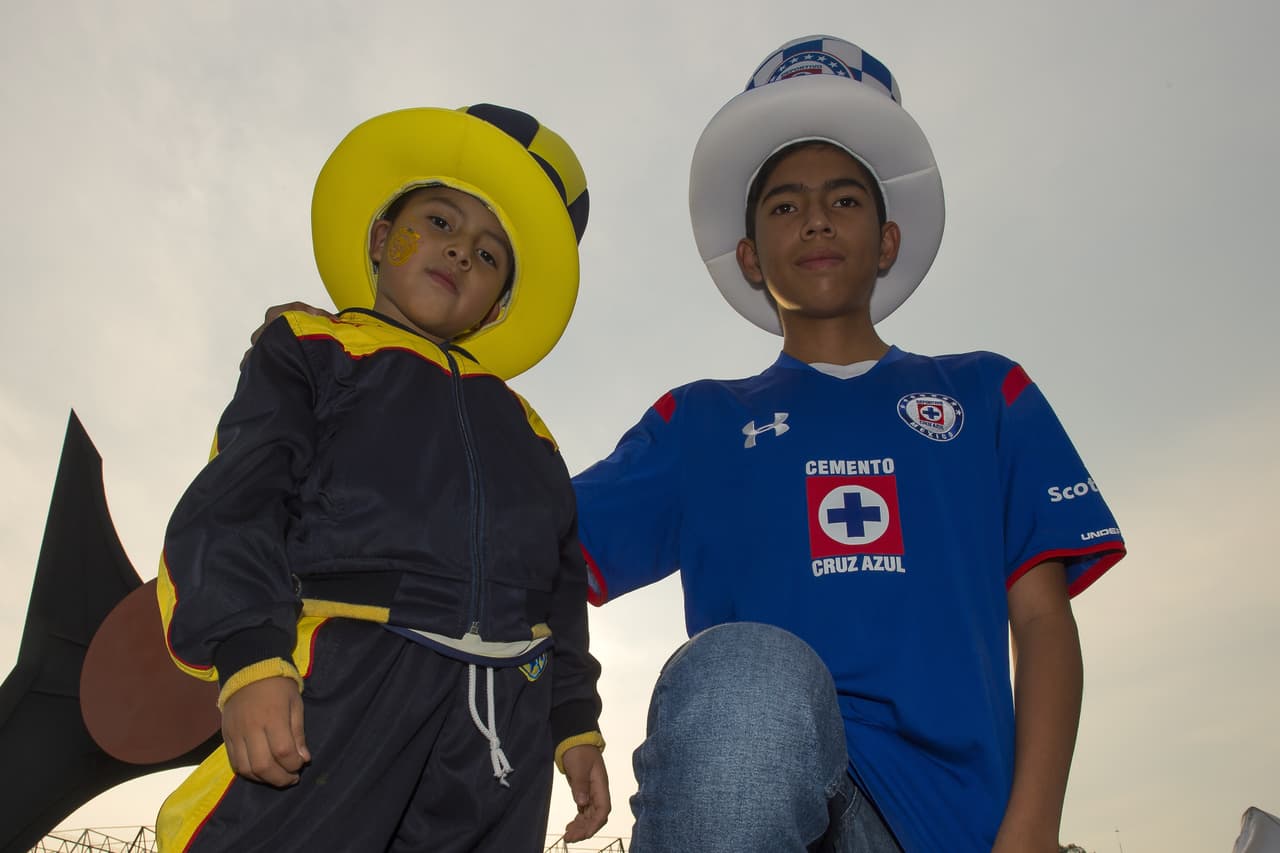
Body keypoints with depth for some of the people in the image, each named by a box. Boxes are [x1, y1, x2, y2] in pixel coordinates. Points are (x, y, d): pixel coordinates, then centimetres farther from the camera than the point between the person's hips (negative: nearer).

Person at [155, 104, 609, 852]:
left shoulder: (522, 428, 24)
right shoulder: (311, 352, 11)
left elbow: (560, 587, 24)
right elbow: (232, 510, -3)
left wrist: (575, 723, 15)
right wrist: (250, 658, -18)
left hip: (502, 724, 5)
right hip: (343, 685, -4)